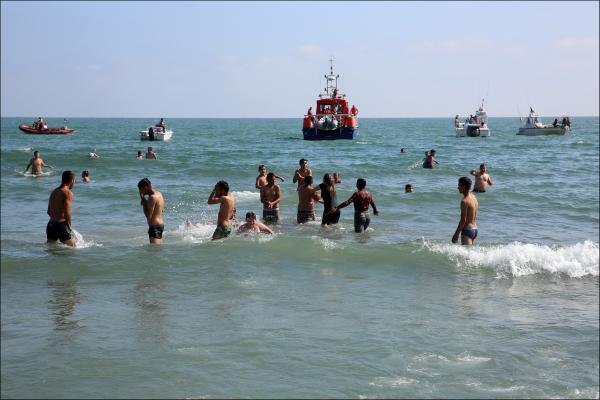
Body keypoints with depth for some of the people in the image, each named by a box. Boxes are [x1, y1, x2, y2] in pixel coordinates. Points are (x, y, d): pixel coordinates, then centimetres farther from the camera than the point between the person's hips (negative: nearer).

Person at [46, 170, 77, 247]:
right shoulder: (68, 193, -11)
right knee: (72, 247, -1)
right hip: (61, 225, -8)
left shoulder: (53, 192, 15)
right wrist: (69, 226, -4)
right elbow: (67, 213, -17)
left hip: (50, 224, 8)